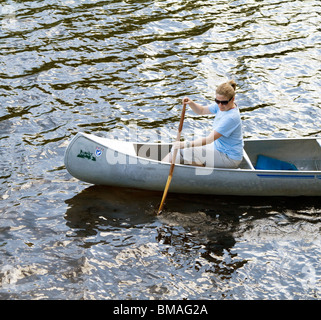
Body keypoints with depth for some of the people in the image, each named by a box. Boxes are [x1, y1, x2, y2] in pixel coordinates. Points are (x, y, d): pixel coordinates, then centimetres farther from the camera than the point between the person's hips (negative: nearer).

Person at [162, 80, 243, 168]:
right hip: (218, 147, 9)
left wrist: (185, 144, -33)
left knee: (182, 151, -16)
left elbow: (209, 139, -31)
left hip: (229, 158, -9)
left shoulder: (232, 117, -29)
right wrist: (191, 103, -10)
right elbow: (201, 111, 12)